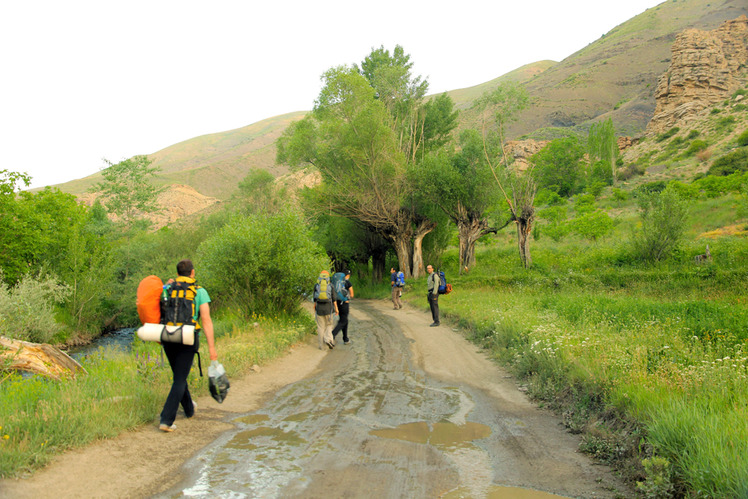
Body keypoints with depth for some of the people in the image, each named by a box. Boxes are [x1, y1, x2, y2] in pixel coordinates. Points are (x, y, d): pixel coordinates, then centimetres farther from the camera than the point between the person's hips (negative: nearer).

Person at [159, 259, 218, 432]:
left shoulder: (166, 289, 4)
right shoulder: (200, 292, -4)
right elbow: (206, 320, -12)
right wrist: (212, 347, -13)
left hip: (168, 339, 4)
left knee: (179, 375, 22)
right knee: (179, 380, 2)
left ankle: (189, 408, 40)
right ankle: (166, 420, -6)